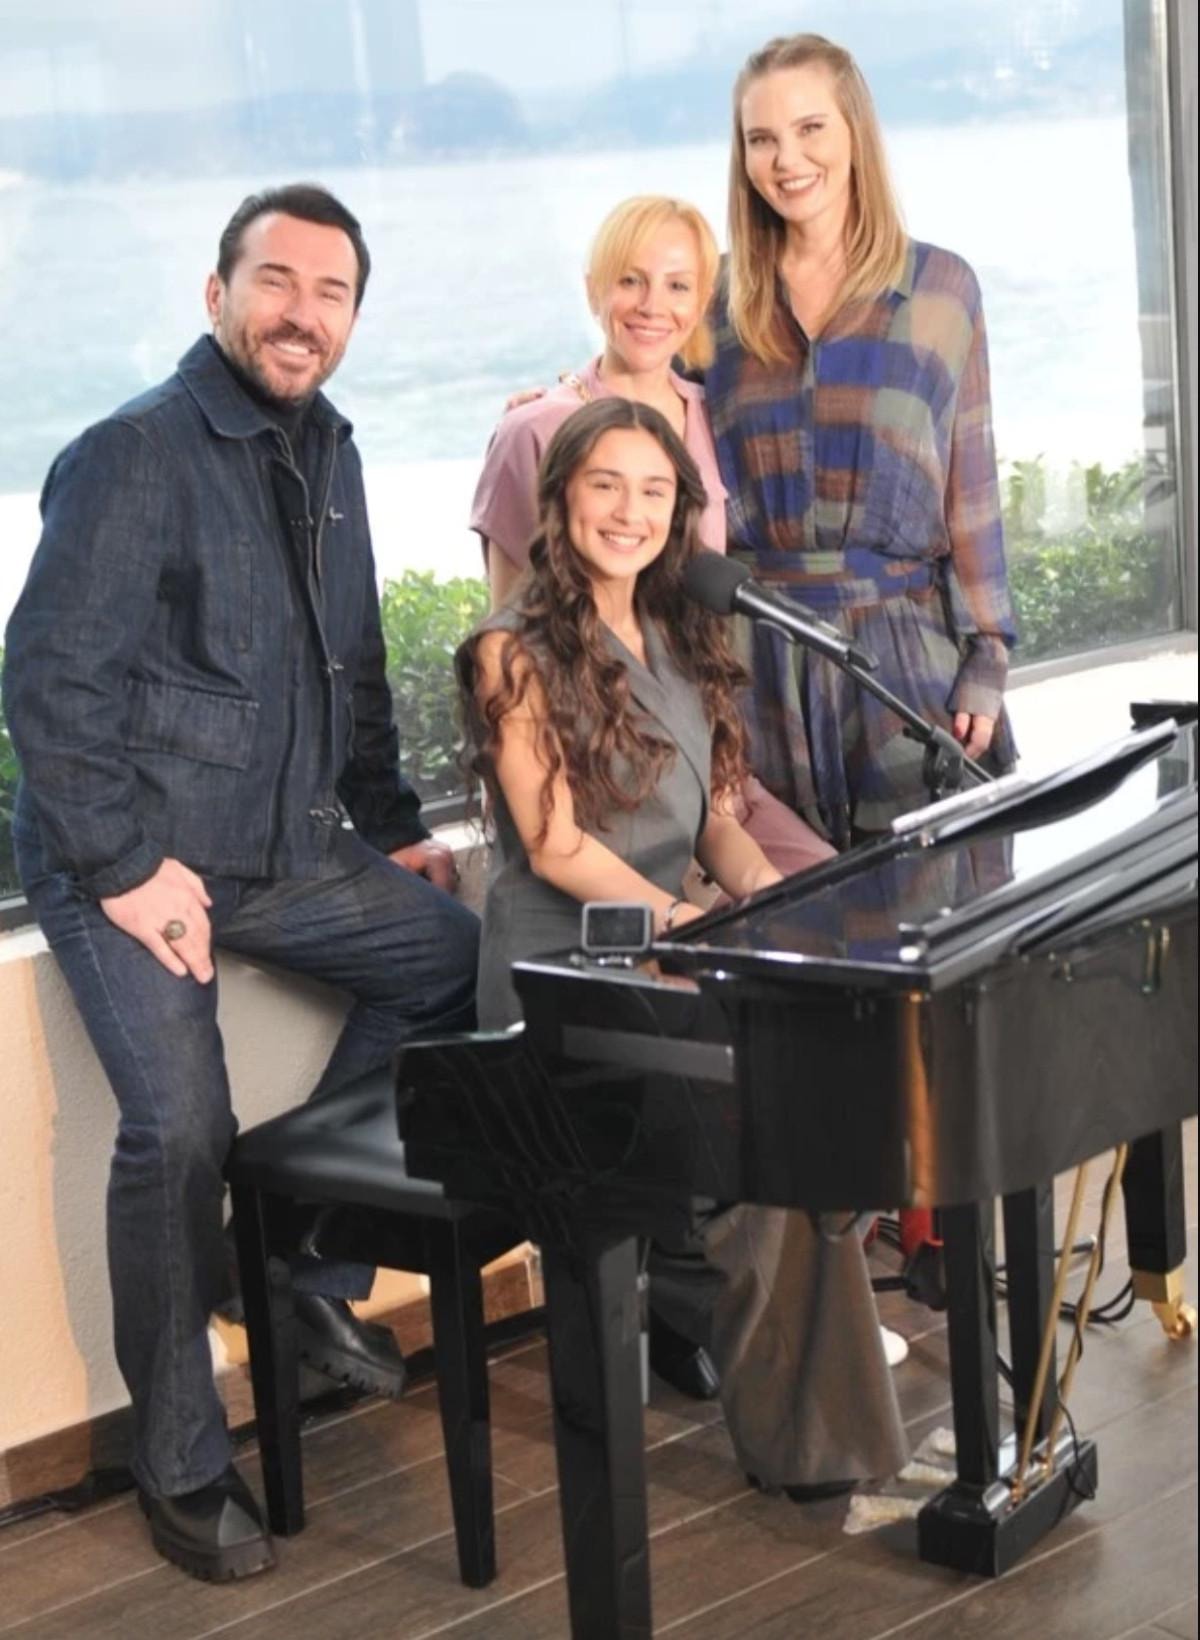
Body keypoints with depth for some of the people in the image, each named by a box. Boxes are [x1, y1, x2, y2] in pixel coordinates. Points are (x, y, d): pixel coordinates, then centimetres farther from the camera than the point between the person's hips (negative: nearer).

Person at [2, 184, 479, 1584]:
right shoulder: (134, 456, -15)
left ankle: (320, 1273, 16)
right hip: (132, 865, -8)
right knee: (179, 1132, -18)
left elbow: (353, 669, 17)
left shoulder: (323, 453, 10)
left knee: (457, 956, 7)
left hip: (287, 851, 8)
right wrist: (128, 866, -20)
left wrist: (392, 829, 14)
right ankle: (180, 1466, 1)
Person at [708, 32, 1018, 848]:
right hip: (763, 658, 1)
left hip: (909, 649, -1)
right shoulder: (720, 300, 8)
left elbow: (970, 488, 4)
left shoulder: (939, 287, 4)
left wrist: (985, 660, -1)